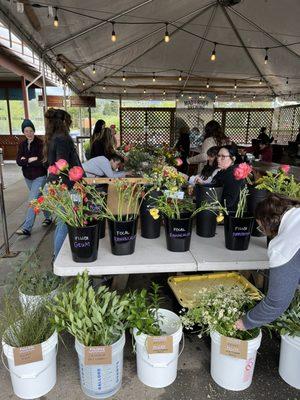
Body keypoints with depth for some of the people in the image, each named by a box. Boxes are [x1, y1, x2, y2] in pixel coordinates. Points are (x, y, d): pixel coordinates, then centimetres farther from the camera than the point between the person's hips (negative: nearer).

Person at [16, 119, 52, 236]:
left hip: (40, 177, -6)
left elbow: (42, 161, -19)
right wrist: (31, 159, -18)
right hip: (28, 177, 7)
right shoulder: (22, 144, 6)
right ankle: (48, 217, 37)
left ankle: (27, 228, -10)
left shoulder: (40, 143, -11)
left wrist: (26, 161, -13)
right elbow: (18, 161, -3)